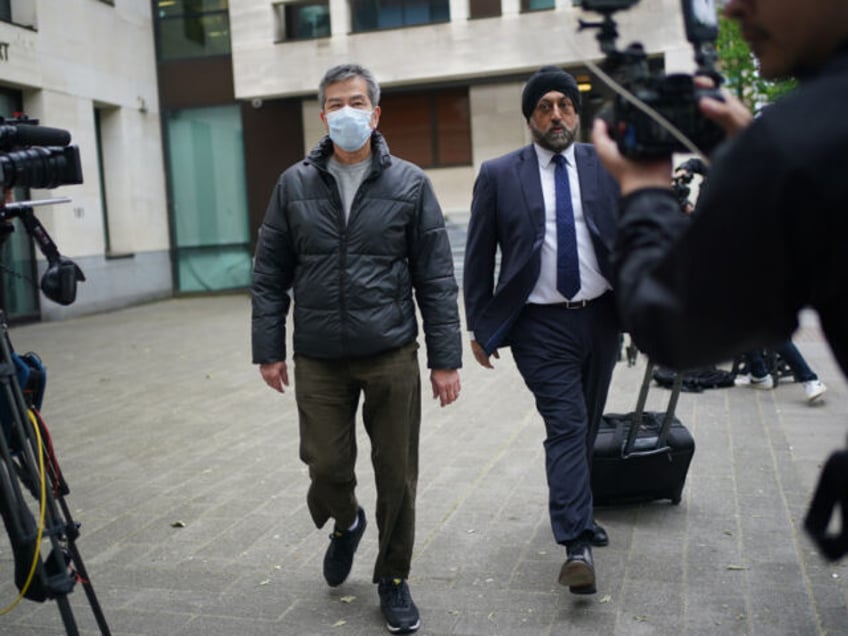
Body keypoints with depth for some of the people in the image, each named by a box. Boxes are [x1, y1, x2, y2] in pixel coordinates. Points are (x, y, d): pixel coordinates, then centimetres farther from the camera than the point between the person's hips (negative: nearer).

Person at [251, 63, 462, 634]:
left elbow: (437, 279, 0)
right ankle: (345, 524, 40)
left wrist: (446, 358, -4)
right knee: (326, 469, 5)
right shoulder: (295, 185, 4)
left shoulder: (410, 184, 1)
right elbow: (269, 275, 7)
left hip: (392, 357, -1)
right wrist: (269, 349, 2)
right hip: (319, 360, 1)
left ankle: (393, 579, 28)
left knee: (397, 476, 6)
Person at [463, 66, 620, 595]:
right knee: (566, 426, -10)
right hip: (540, 325, -3)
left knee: (587, 426, 16)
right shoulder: (498, 175, 0)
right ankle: (577, 544, -8)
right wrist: (480, 327, 1)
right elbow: (478, 257, 2)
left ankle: (578, 512, 36)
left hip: (601, 317, 3)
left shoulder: (608, 165, 5)